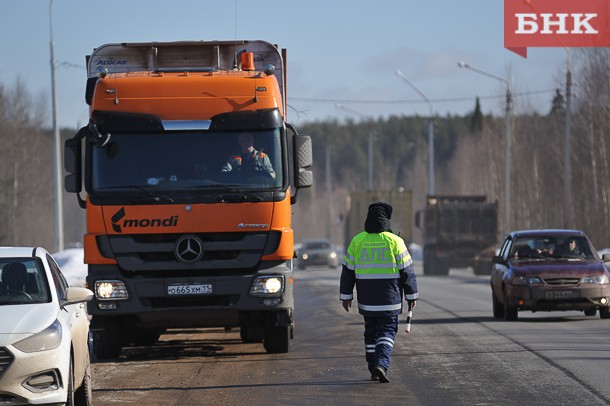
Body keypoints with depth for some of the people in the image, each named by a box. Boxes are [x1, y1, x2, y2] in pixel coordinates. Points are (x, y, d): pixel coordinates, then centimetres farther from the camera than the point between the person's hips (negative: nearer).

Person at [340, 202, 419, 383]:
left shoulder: (357, 241, 1)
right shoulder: (395, 241, -6)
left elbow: (348, 271, 6)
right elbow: (407, 271, -2)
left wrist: (346, 295, 14)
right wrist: (412, 295, 8)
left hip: (366, 299, 3)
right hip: (389, 299, -3)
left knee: (371, 331, 14)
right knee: (387, 331, 0)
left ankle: (374, 370, 16)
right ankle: (381, 364, -21)